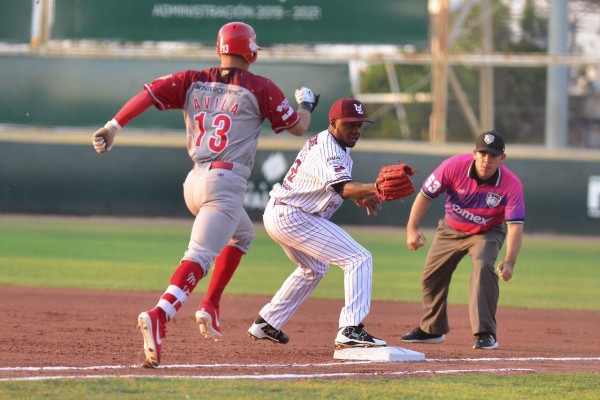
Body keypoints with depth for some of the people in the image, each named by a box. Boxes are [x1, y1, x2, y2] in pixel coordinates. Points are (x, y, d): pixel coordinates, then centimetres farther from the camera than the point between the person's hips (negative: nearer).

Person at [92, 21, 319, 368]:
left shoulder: (193, 82, 12)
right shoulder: (260, 88, 1)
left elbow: (149, 93, 0)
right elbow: (298, 127, 8)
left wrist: (114, 126, -3)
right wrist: (307, 103, 29)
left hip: (194, 183, 7)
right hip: (226, 183, -7)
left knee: (243, 235, 31)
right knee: (200, 255, -20)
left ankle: (211, 304, 18)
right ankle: (159, 316, -43)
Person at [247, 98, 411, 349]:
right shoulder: (328, 150, -21)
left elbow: (341, 187, 17)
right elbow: (342, 187, -38)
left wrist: (361, 198, -3)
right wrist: (374, 189, -56)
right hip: (293, 217, -11)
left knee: (314, 268, 33)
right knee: (359, 259, -15)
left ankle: (266, 324, 37)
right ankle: (350, 330, -26)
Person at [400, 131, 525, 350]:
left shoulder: (511, 184, -31)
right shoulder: (454, 166, -29)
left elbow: (515, 225, -34)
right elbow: (426, 194, -18)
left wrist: (509, 262, -47)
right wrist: (412, 229, -26)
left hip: (487, 233, -3)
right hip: (451, 230, 3)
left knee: (483, 267, -30)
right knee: (432, 275, 11)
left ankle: (485, 333, -26)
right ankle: (432, 329, 36)